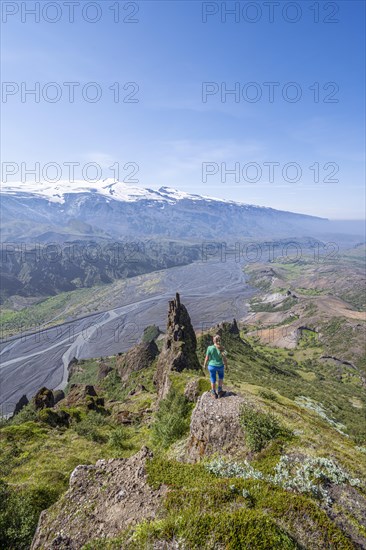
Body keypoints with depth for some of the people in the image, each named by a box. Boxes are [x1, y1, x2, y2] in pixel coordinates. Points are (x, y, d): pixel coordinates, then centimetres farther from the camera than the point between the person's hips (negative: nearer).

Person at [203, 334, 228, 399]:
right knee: (221, 376, 30)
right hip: (220, 366, 0)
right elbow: (224, 359, -13)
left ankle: (214, 394, 35)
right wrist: (226, 365, 7)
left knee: (213, 380, 20)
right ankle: (220, 391, 35)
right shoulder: (222, 349, -21)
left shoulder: (210, 348, -21)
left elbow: (207, 358, -11)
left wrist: (205, 365, 7)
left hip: (212, 366, 0)